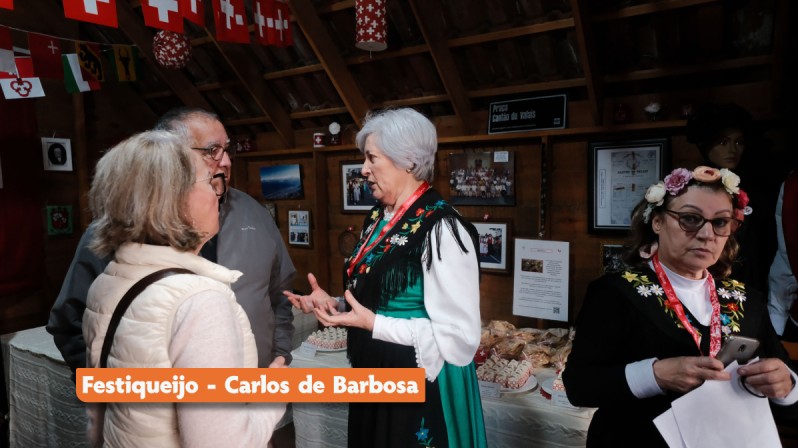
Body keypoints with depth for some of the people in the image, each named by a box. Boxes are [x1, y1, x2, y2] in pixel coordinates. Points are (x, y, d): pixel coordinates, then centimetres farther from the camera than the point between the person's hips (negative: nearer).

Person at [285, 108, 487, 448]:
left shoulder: (441, 229, -22)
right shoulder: (378, 219, 3)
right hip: (374, 380, 8)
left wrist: (373, 324, -24)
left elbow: (459, 336, -24)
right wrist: (332, 304, -1)